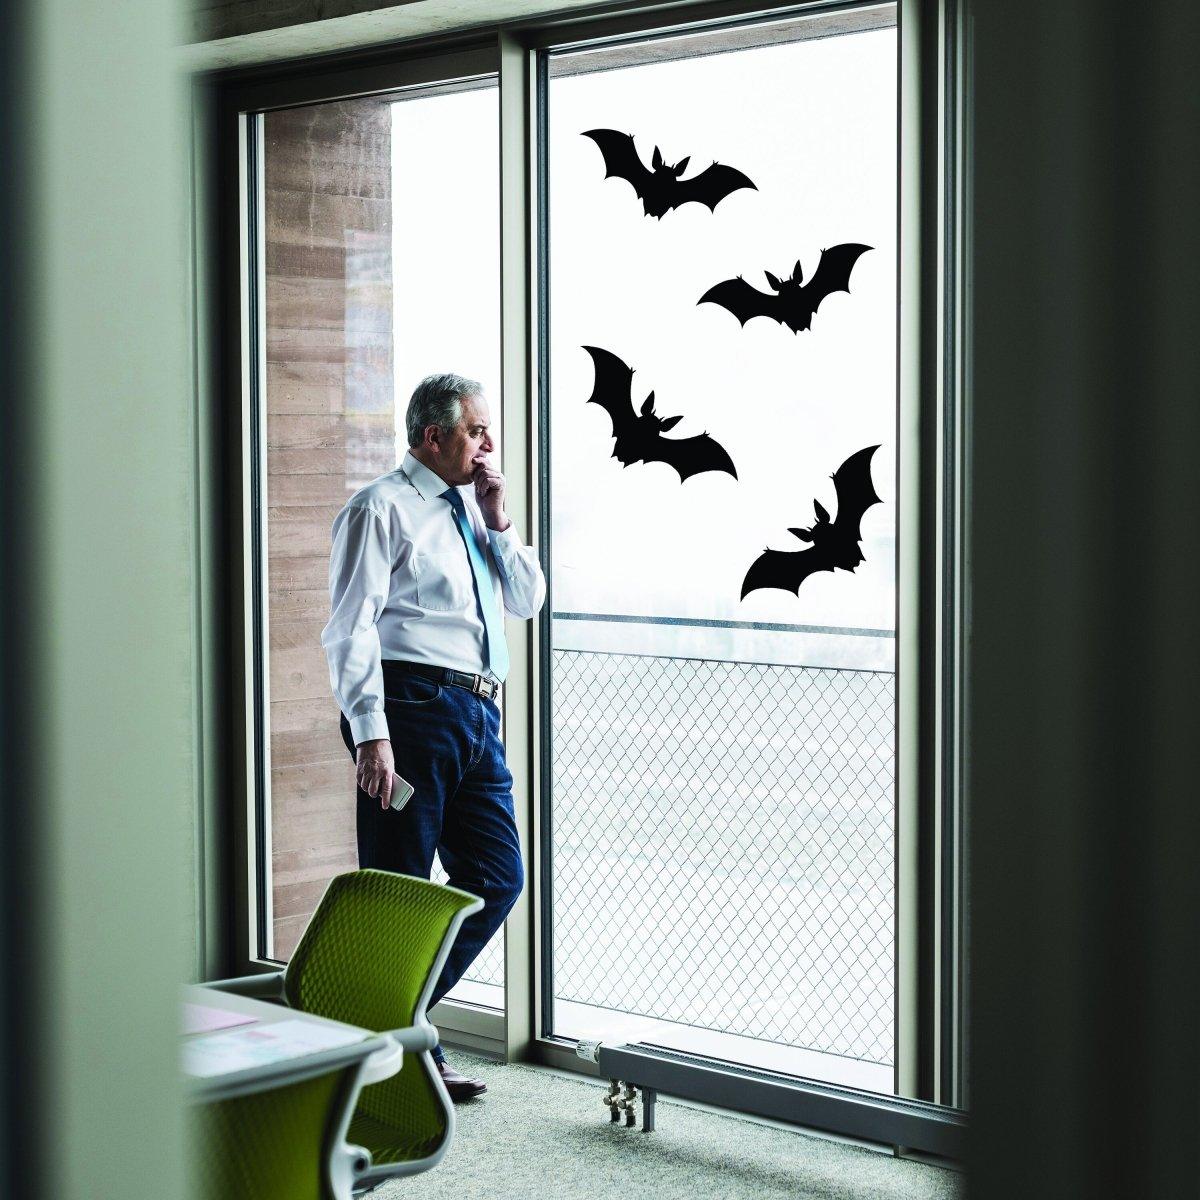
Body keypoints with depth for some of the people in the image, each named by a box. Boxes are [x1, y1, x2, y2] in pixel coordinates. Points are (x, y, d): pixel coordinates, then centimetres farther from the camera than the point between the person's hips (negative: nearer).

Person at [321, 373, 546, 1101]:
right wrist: (370, 732, -19)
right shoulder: (383, 509, -3)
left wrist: (498, 522, 7)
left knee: (498, 878, 7)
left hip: (478, 714, 8)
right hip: (415, 709, -8)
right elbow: (351, 628, -10)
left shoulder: (474, 508, 20)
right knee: (400, 890, -3)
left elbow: (529, 601, 20)